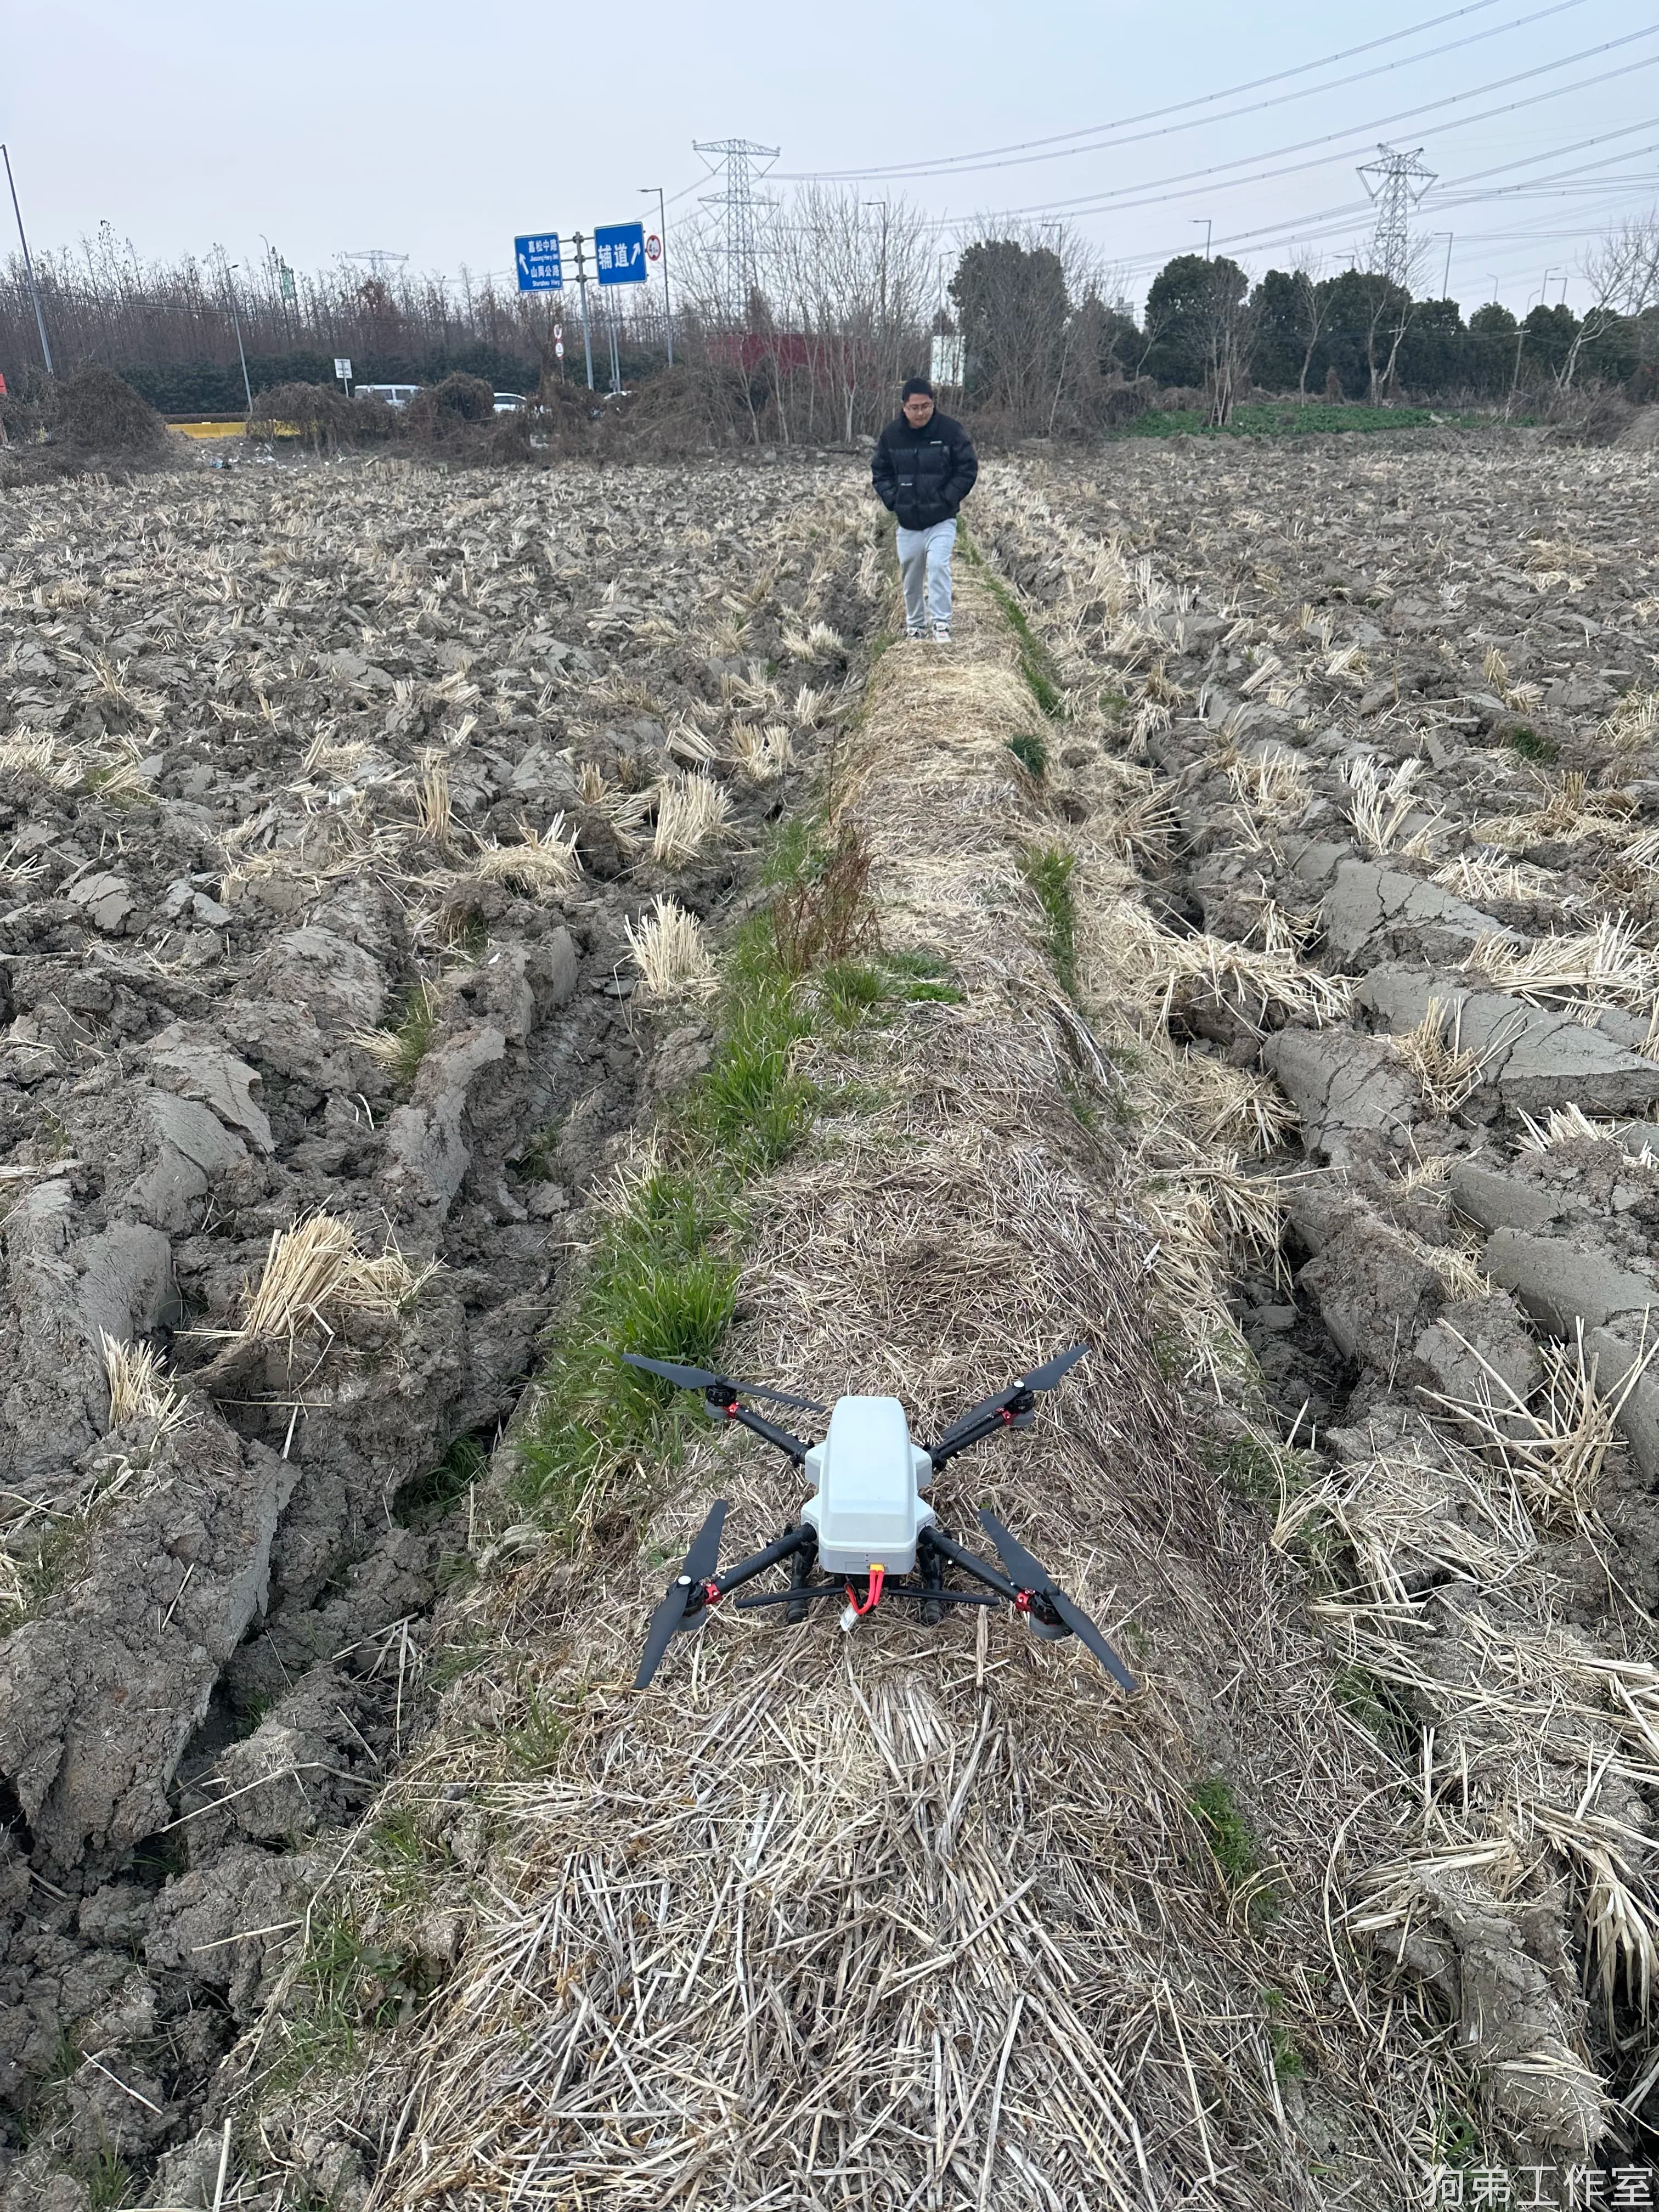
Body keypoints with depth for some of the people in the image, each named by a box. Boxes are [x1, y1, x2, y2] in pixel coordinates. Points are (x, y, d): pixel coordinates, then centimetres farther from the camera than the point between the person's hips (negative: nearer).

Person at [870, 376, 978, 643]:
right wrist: (893, 501, -3)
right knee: (911, 574, 12)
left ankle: (941, 622, -14)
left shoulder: (950, 431, -8)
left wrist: (947, 500, -11)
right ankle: (915, 623, 30)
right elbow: (880, 472, 11)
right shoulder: (892, 434, -1)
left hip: (942, 520, -3)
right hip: (908, 522, 3)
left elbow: (968, 468, -3)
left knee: (938, 565, -21)